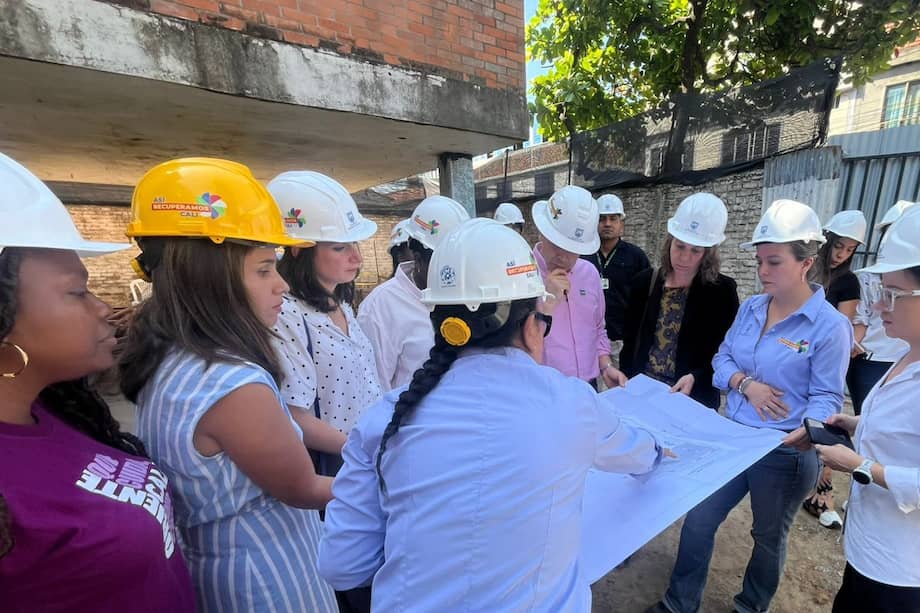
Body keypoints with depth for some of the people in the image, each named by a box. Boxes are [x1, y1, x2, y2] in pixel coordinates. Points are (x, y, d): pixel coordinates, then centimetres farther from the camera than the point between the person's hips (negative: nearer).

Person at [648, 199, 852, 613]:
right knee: (697, 520, 10)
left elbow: (826, 398, -13)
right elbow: (722, 359, 5)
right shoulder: (750, 308, 1)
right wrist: (746, 383, -16)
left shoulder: (830, 325, -14)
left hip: (785, 453, -4)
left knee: (768, 537, 21)